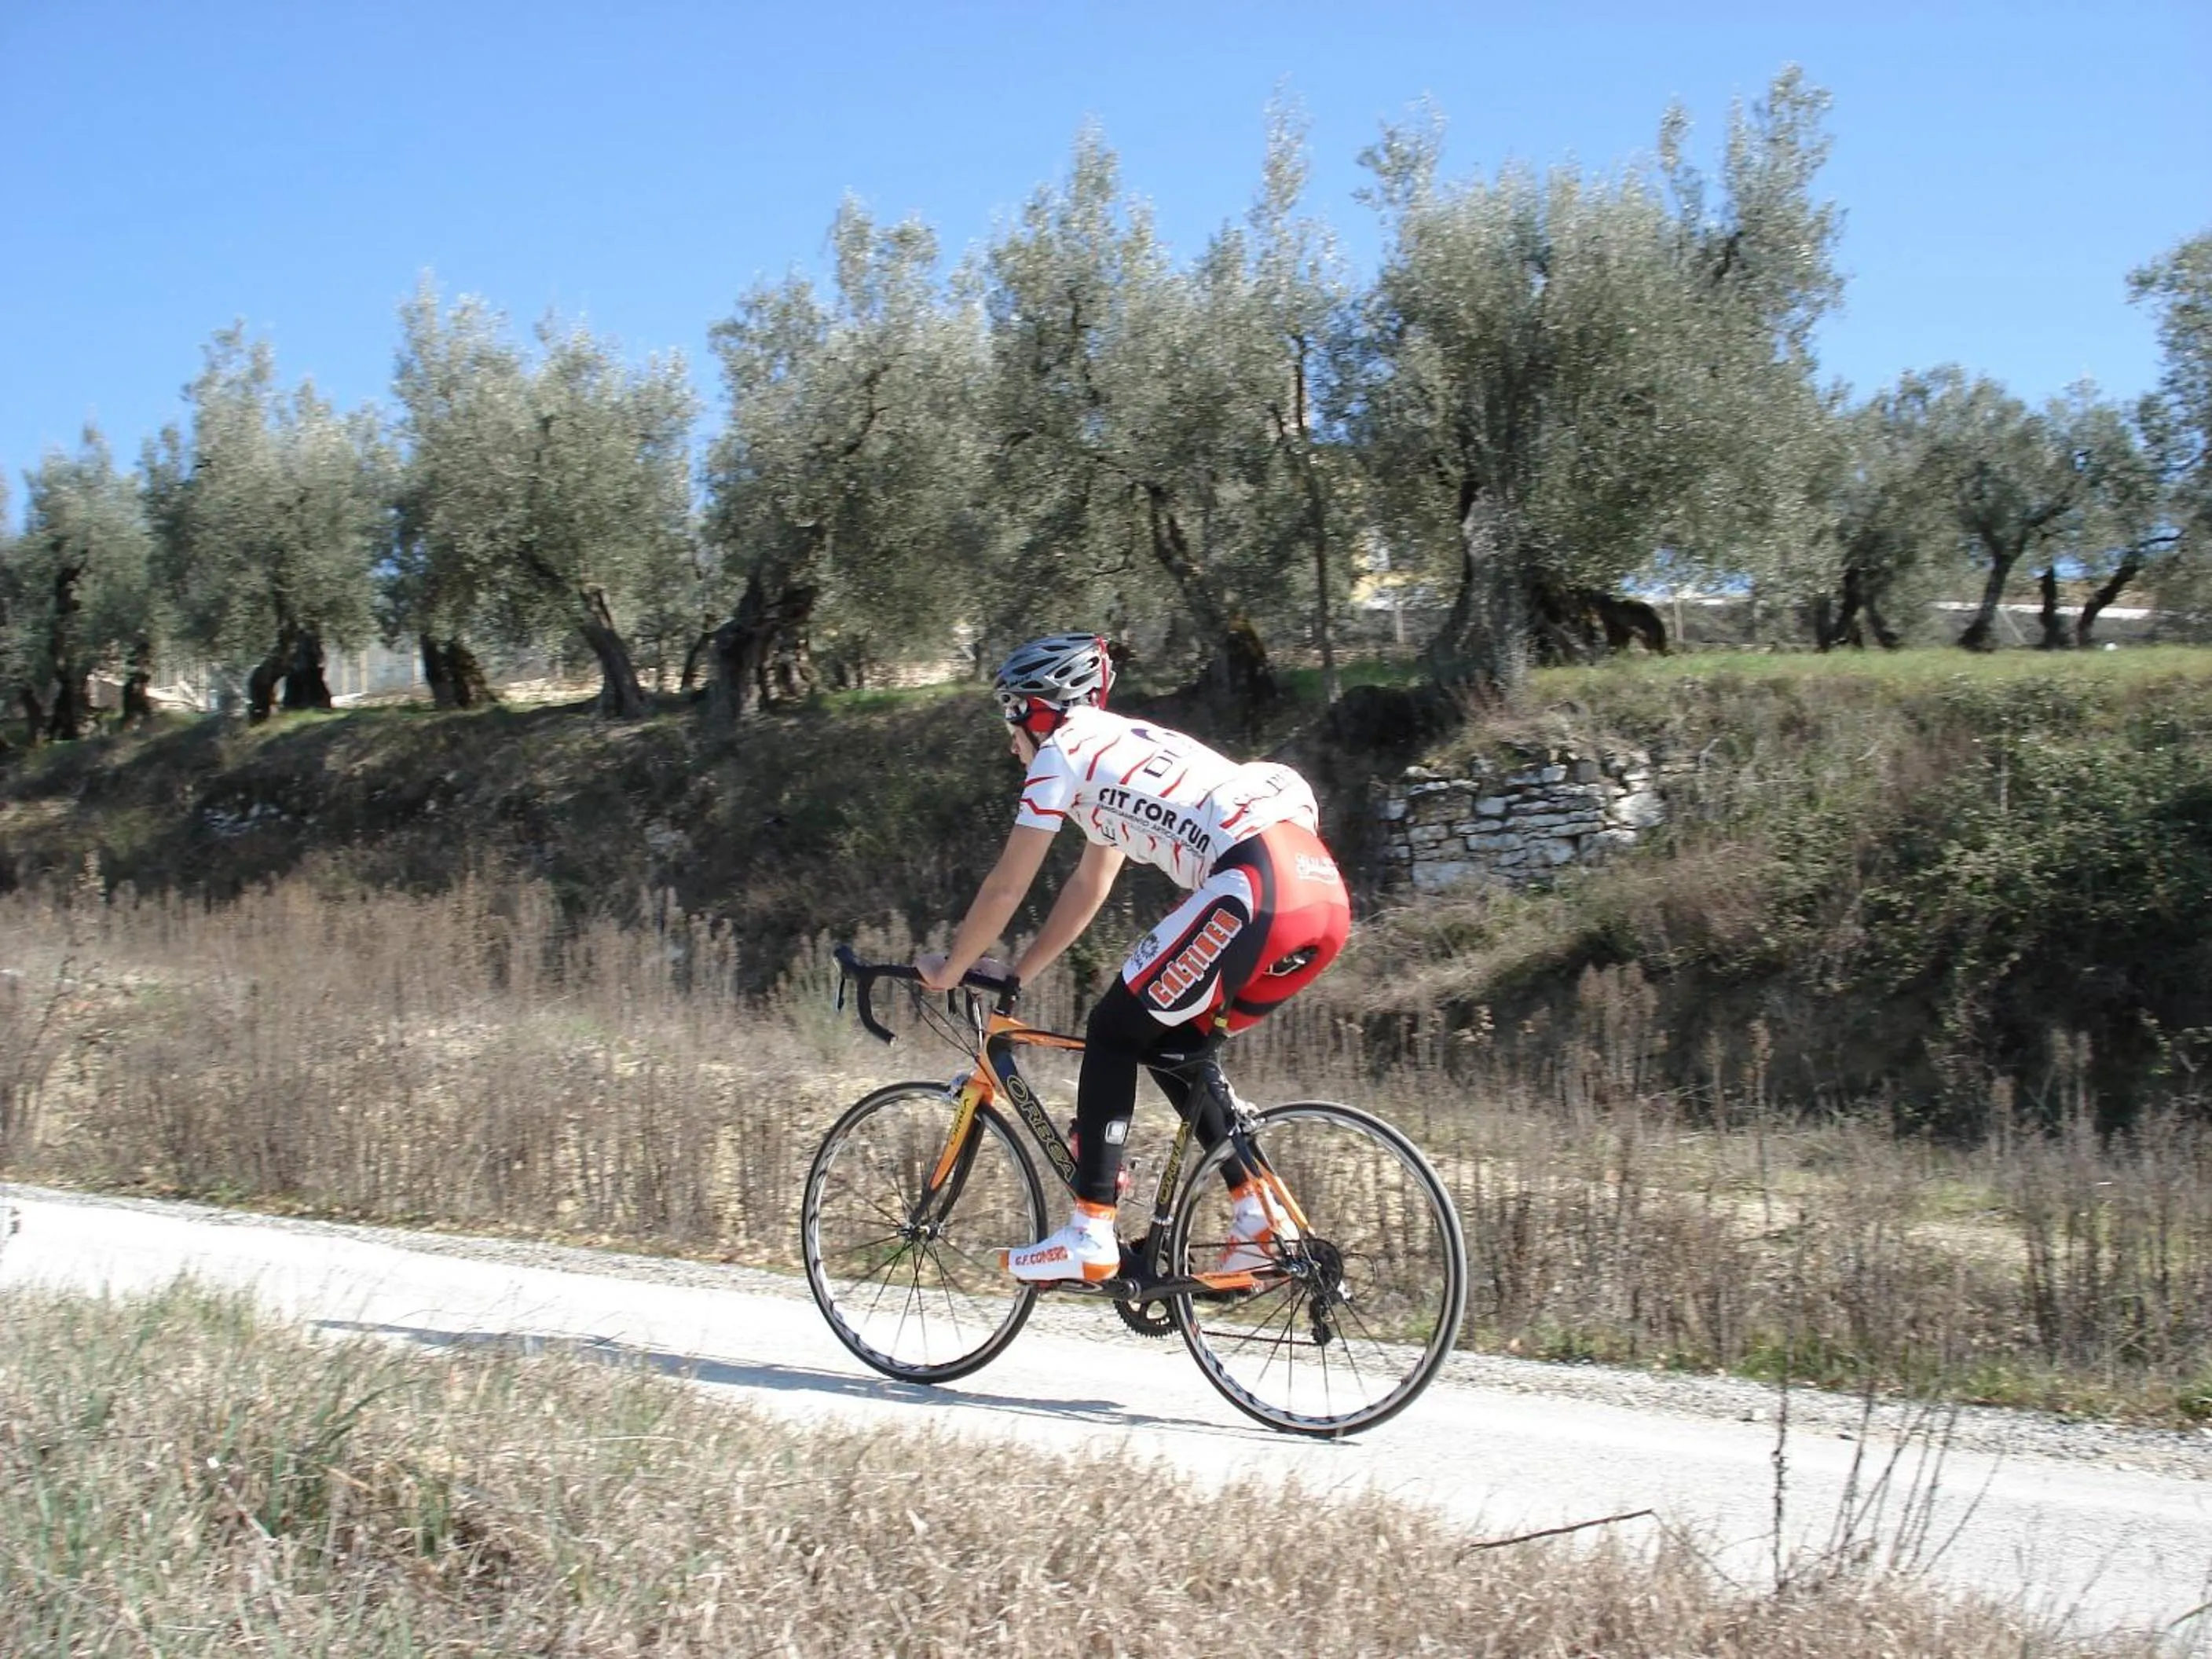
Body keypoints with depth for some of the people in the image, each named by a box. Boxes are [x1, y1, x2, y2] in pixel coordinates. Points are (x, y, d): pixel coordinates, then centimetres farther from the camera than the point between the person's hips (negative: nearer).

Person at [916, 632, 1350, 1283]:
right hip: (1325, 893, 9)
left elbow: (1006, 889, 11)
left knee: (1113, 1032, 3)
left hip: (1258, 885, -9)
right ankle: (1258, 1212, 13)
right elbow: (1088, 887, 37)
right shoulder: (1118, 750, 32)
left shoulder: (1064, 751, 7)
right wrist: (1014, 979, 40)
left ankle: (1090, 1236, 0)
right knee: (1170, 1046, 21)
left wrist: (949, 971, 25)